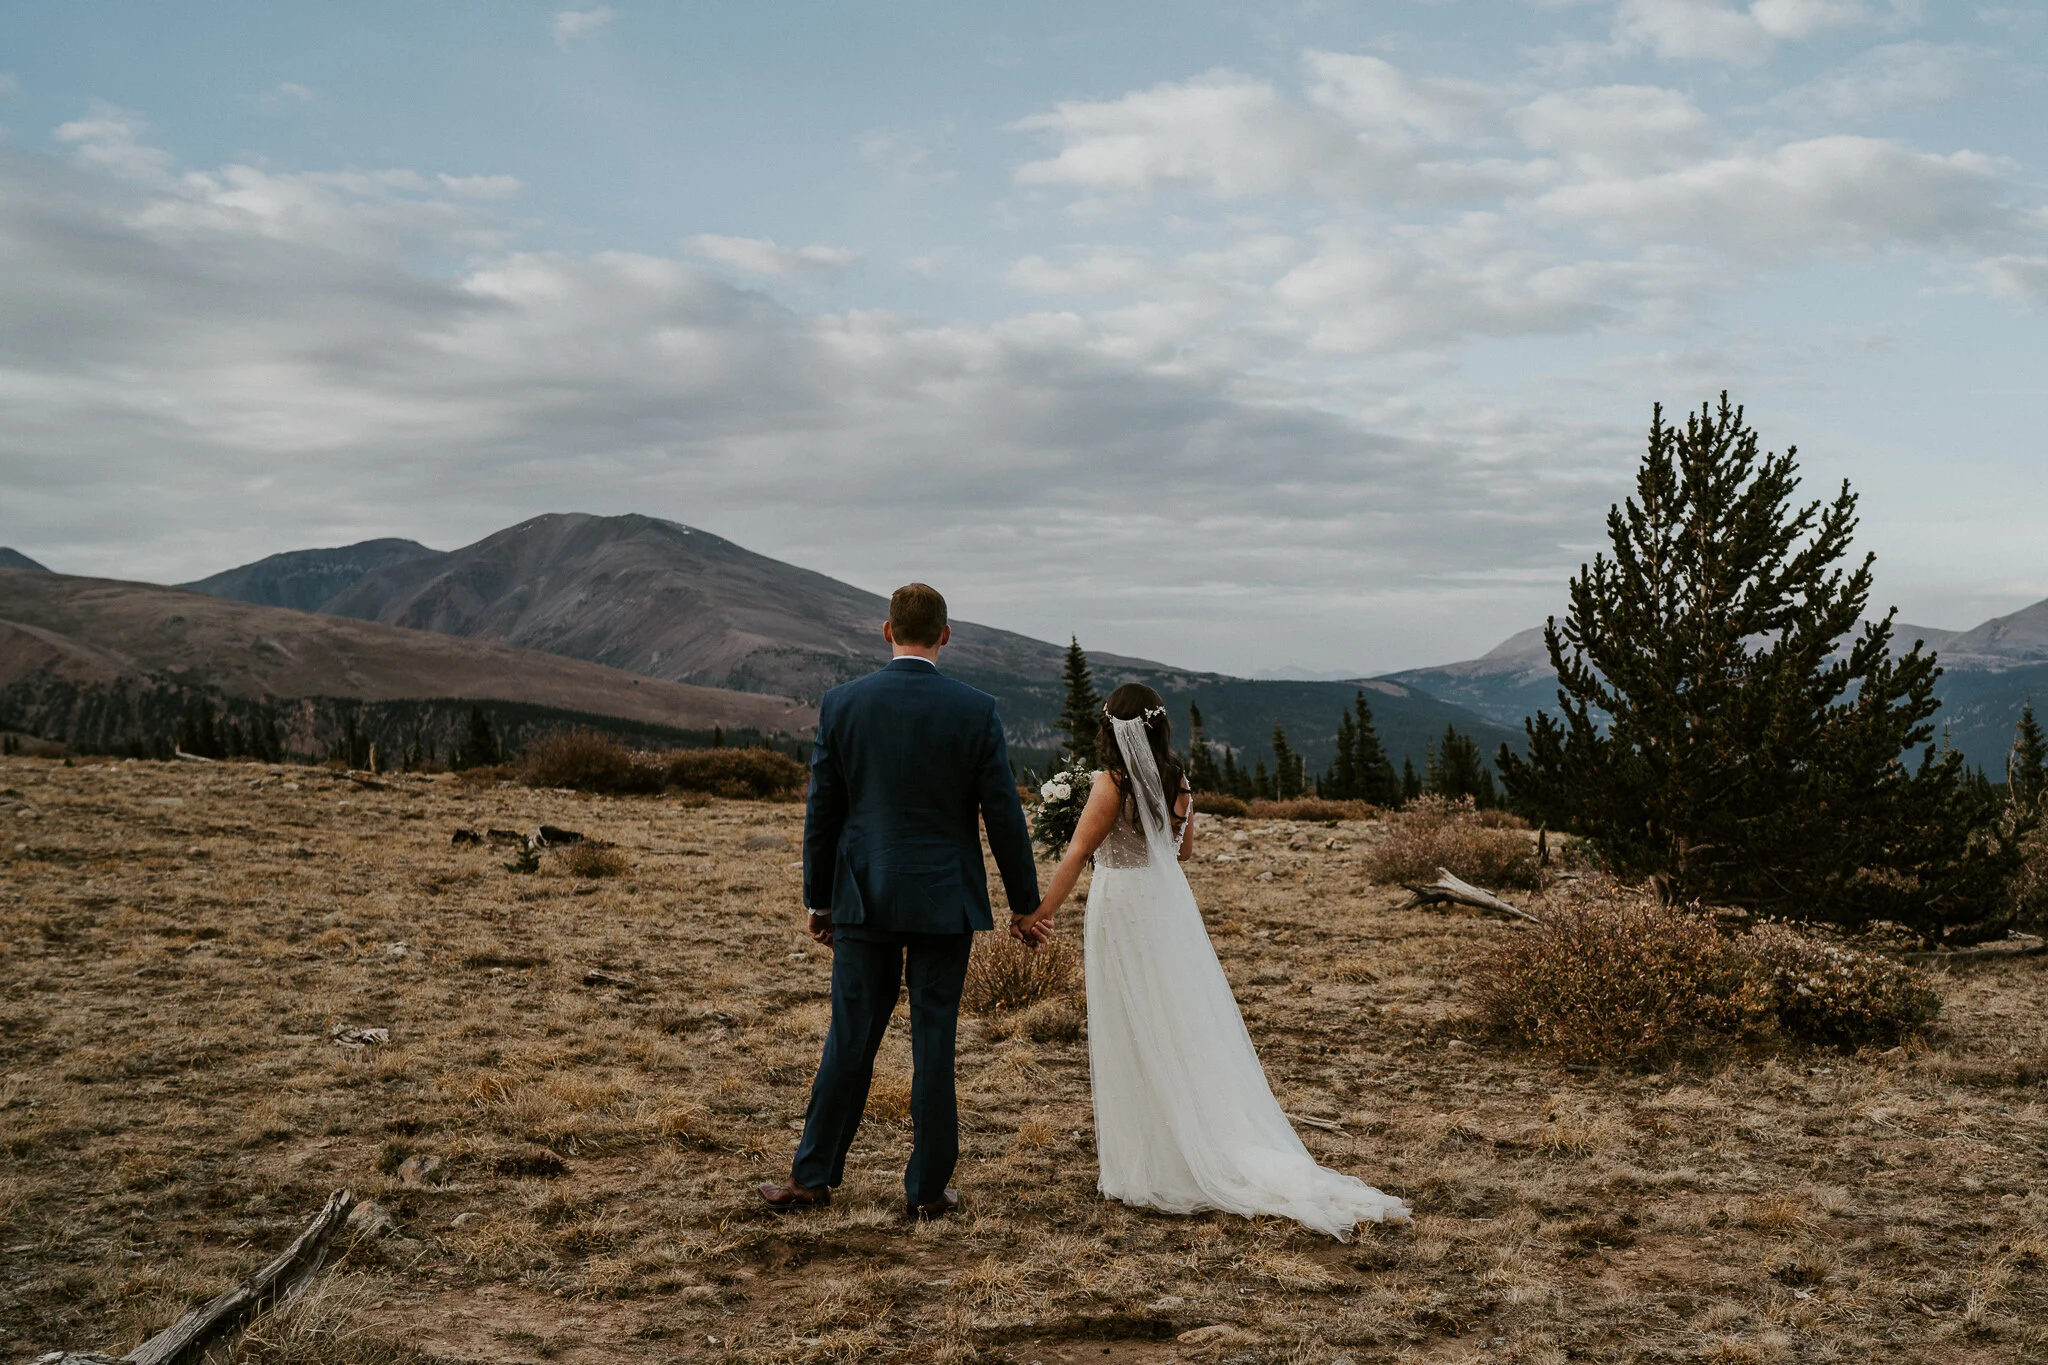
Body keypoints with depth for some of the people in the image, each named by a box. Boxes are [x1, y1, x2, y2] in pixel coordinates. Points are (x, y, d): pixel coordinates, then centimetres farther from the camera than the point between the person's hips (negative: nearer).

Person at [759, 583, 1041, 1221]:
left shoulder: (841, 704, -2)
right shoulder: (975, 710, -6)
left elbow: (821, 812, 3)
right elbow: (1004, 814, -3)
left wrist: (818, 899, 13)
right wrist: (1024, 900, 8)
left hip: (863, 898, 1)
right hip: (944, 901, -1)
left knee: (850, 1038, 10)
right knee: (934, 1042, 6)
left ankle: (813, 1176, 17)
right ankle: (927, 1188, 12)